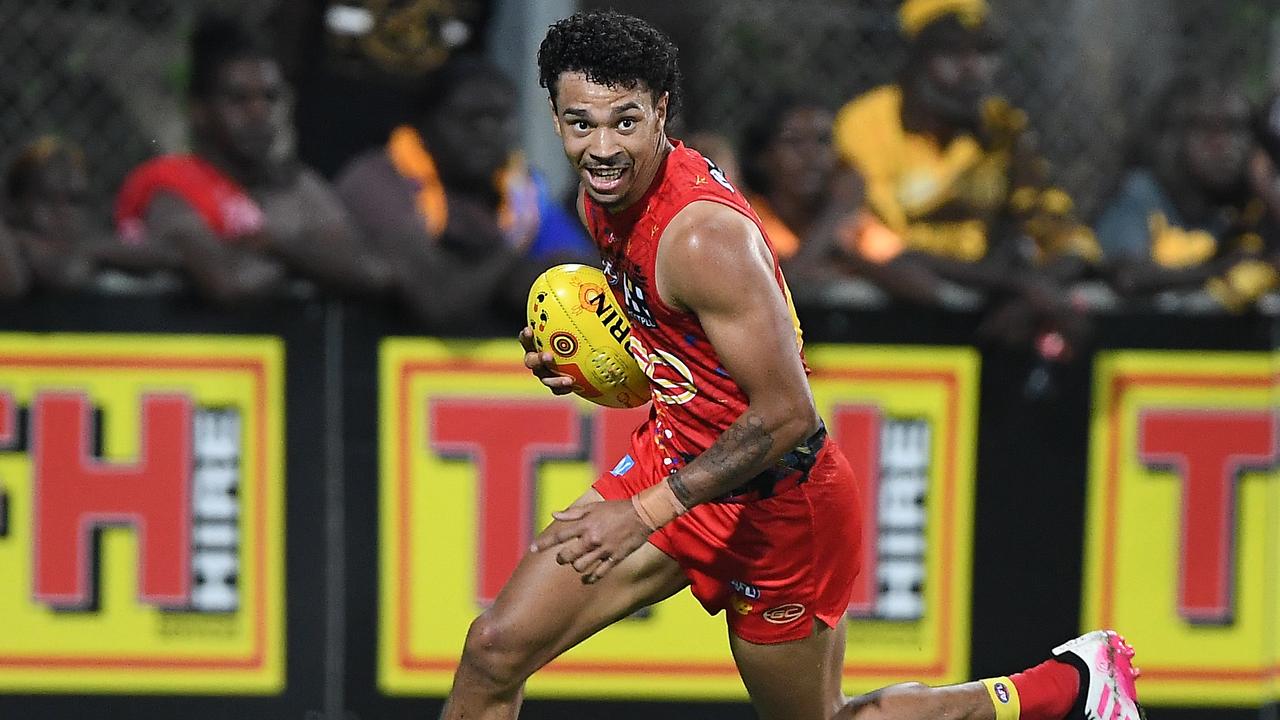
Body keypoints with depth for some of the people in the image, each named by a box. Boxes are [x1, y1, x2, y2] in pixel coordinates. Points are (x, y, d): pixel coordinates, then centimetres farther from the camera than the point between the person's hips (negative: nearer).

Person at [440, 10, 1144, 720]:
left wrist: (645, 512, -31)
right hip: (672, 456, 8)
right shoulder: (602, 193, -3)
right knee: (495, 649, -2)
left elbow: (787, 414, -31)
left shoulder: (705, 235, -31)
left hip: (770, 499, -8)